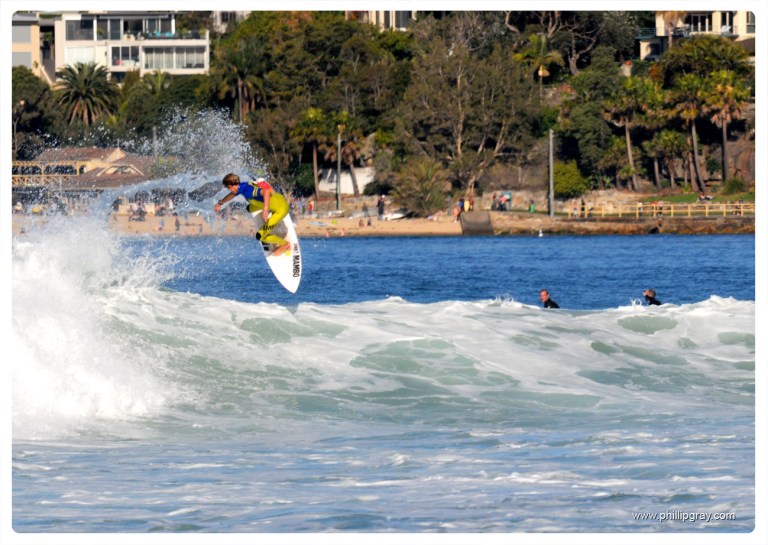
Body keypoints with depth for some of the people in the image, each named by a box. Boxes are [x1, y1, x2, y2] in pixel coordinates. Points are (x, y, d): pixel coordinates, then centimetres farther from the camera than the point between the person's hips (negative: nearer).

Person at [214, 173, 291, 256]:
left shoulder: (247, 190, -24)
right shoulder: (241, 188, 6)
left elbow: (266, 191, -39)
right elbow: (232, 195, 30)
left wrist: (265, 210, -48)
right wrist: (220, 203, 45)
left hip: (281, 208, -10)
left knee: (260, 236, -10)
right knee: (250, 208, 29)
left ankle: (285, 244, 9)